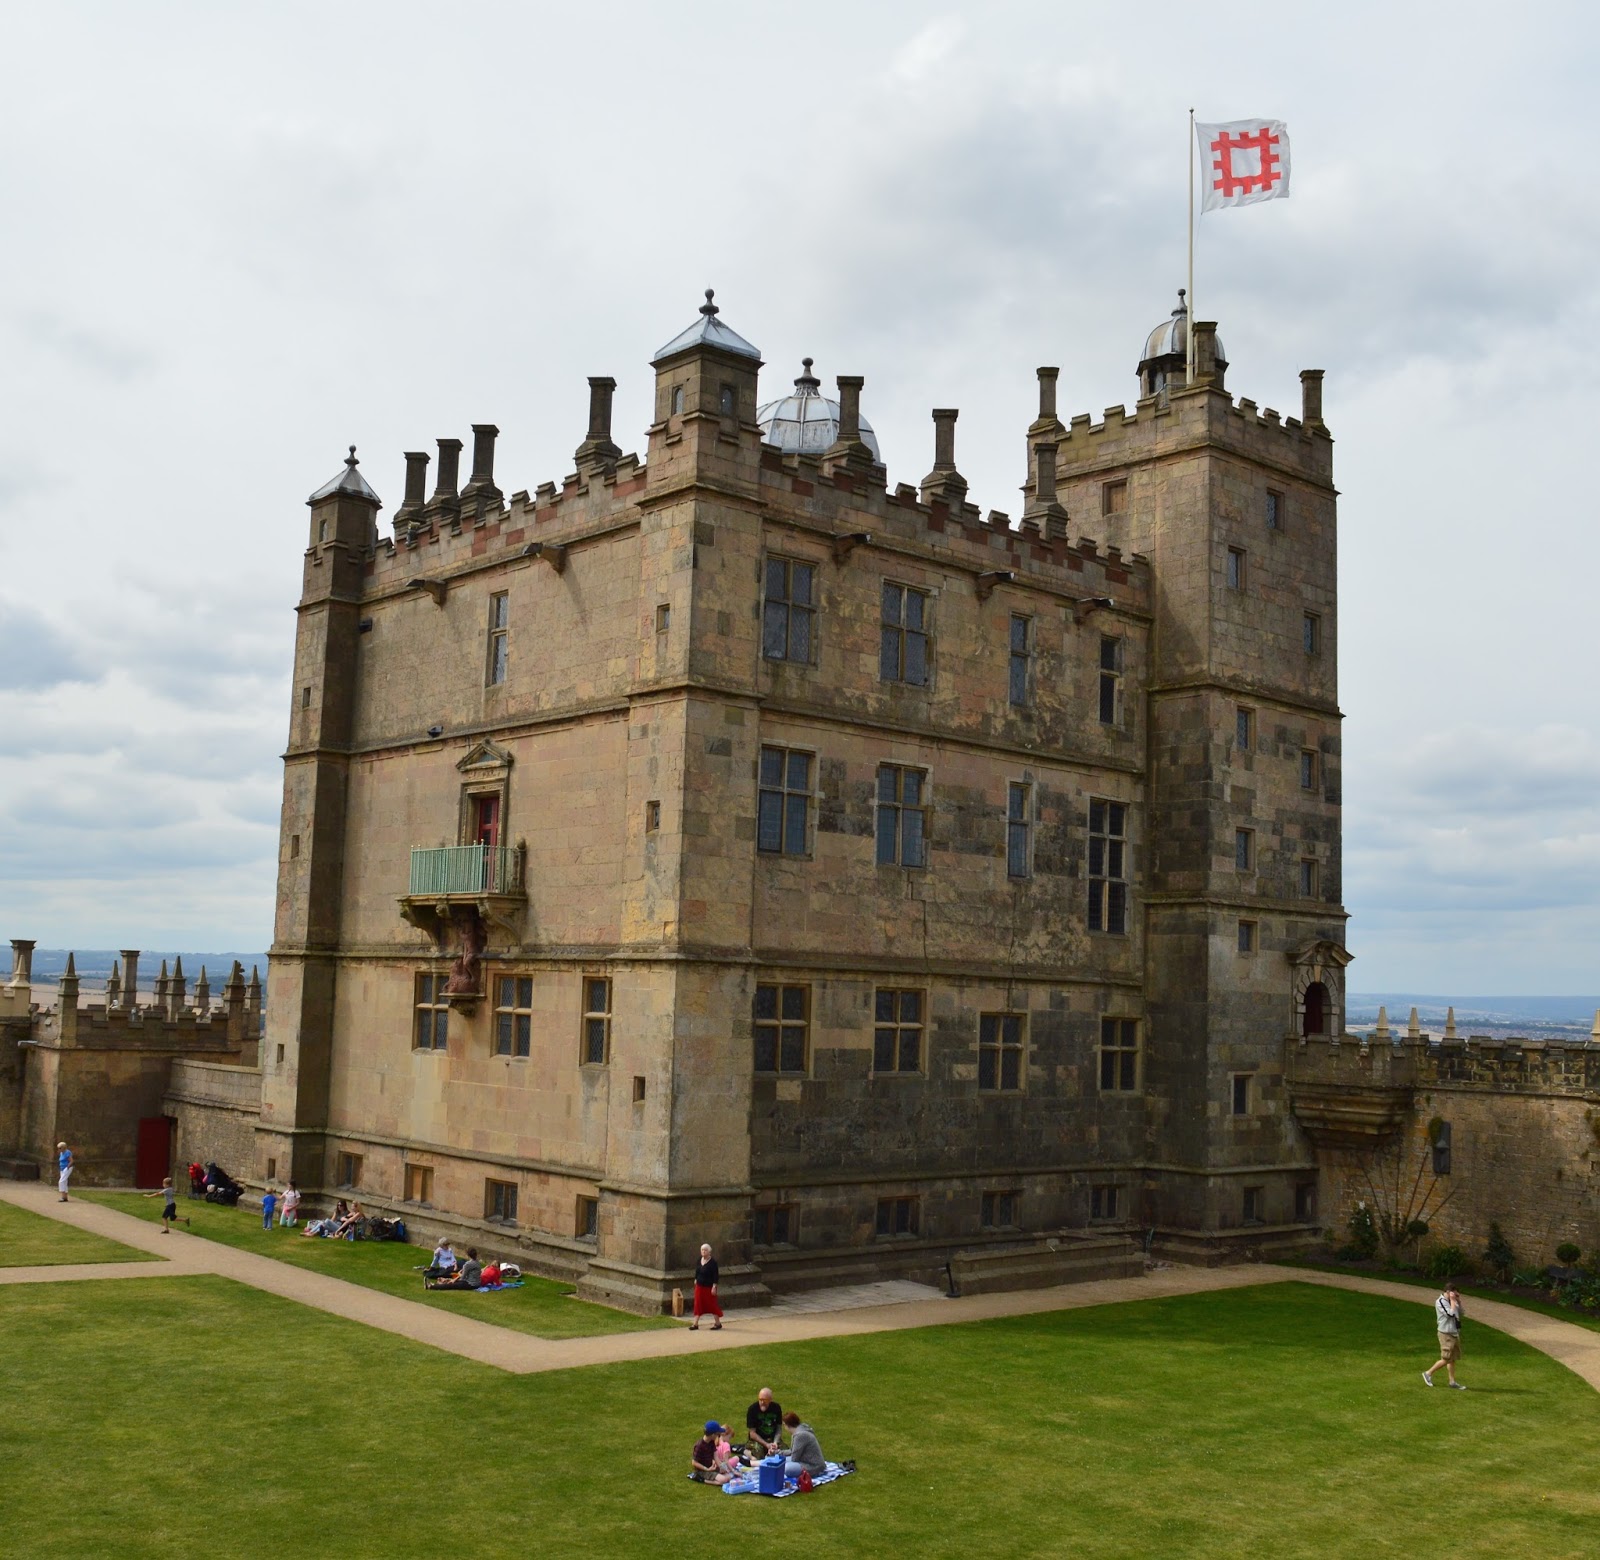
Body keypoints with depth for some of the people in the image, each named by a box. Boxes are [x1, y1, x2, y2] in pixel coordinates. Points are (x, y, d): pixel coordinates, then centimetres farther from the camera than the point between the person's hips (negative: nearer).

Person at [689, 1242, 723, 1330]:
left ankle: (718, 1323, 17)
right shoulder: (700, 1260, 4)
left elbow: (715, 1275, -16)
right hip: (700, 1286, 6)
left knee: (712, 1304, 3)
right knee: (698, 1304, 5)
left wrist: (714, 1287, -19)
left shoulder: (712, 1262, -15)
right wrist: (696, 1280, 15)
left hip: (709, 1287, -6)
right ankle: (695, 1324, 9)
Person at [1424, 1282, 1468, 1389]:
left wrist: (1458, 1301, 2)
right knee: (1446, 1359, -5)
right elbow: (1451, 1314, -26)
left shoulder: (1451, 1301, 9)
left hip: (1454, 1333, 8)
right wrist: (1452, 1300, -18)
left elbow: (1460, 1313, 13)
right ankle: (1428, 1373, 9)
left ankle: (1452, 1381, 18)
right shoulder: (1440, 1302, -17)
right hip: (1446, 1334, -8)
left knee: (1453, 1359, 11)